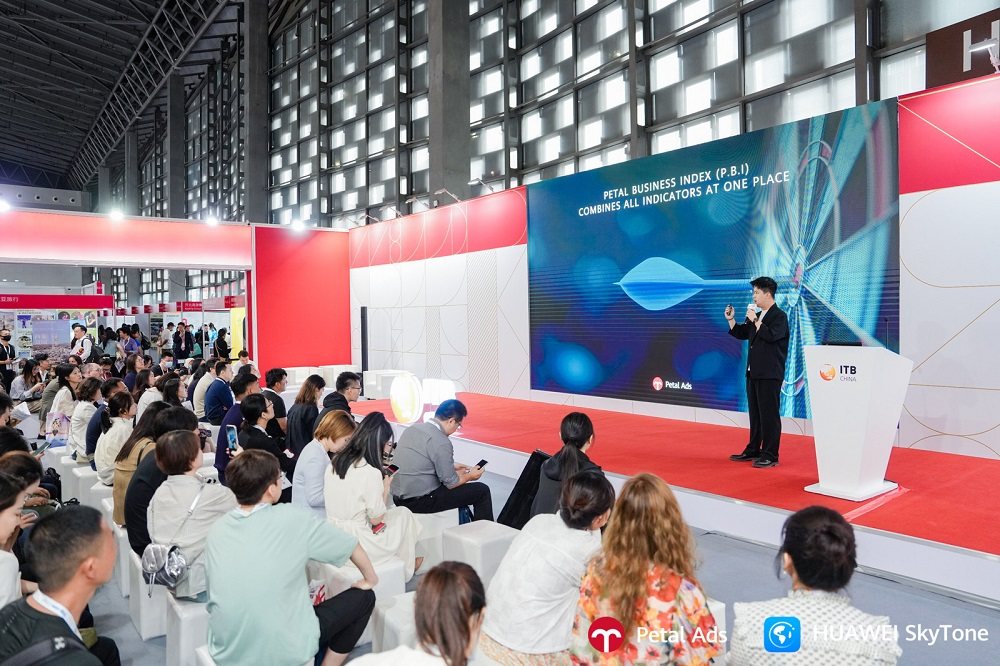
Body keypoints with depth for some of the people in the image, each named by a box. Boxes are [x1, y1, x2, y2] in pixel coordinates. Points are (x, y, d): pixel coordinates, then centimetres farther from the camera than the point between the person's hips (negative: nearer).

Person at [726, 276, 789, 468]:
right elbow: (740, 334, 21)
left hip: (770, 374, -8)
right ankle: (753, 450, 24)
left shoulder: (779, 316, -8)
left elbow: (771, 336, -24)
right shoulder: (756, 316, 16)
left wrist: (755, 320, -18)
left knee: (769, 414, -5)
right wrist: (731, 319, 8)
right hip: (753, 372, 9)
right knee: (755, 413, 14)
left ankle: (770, 455, 1)